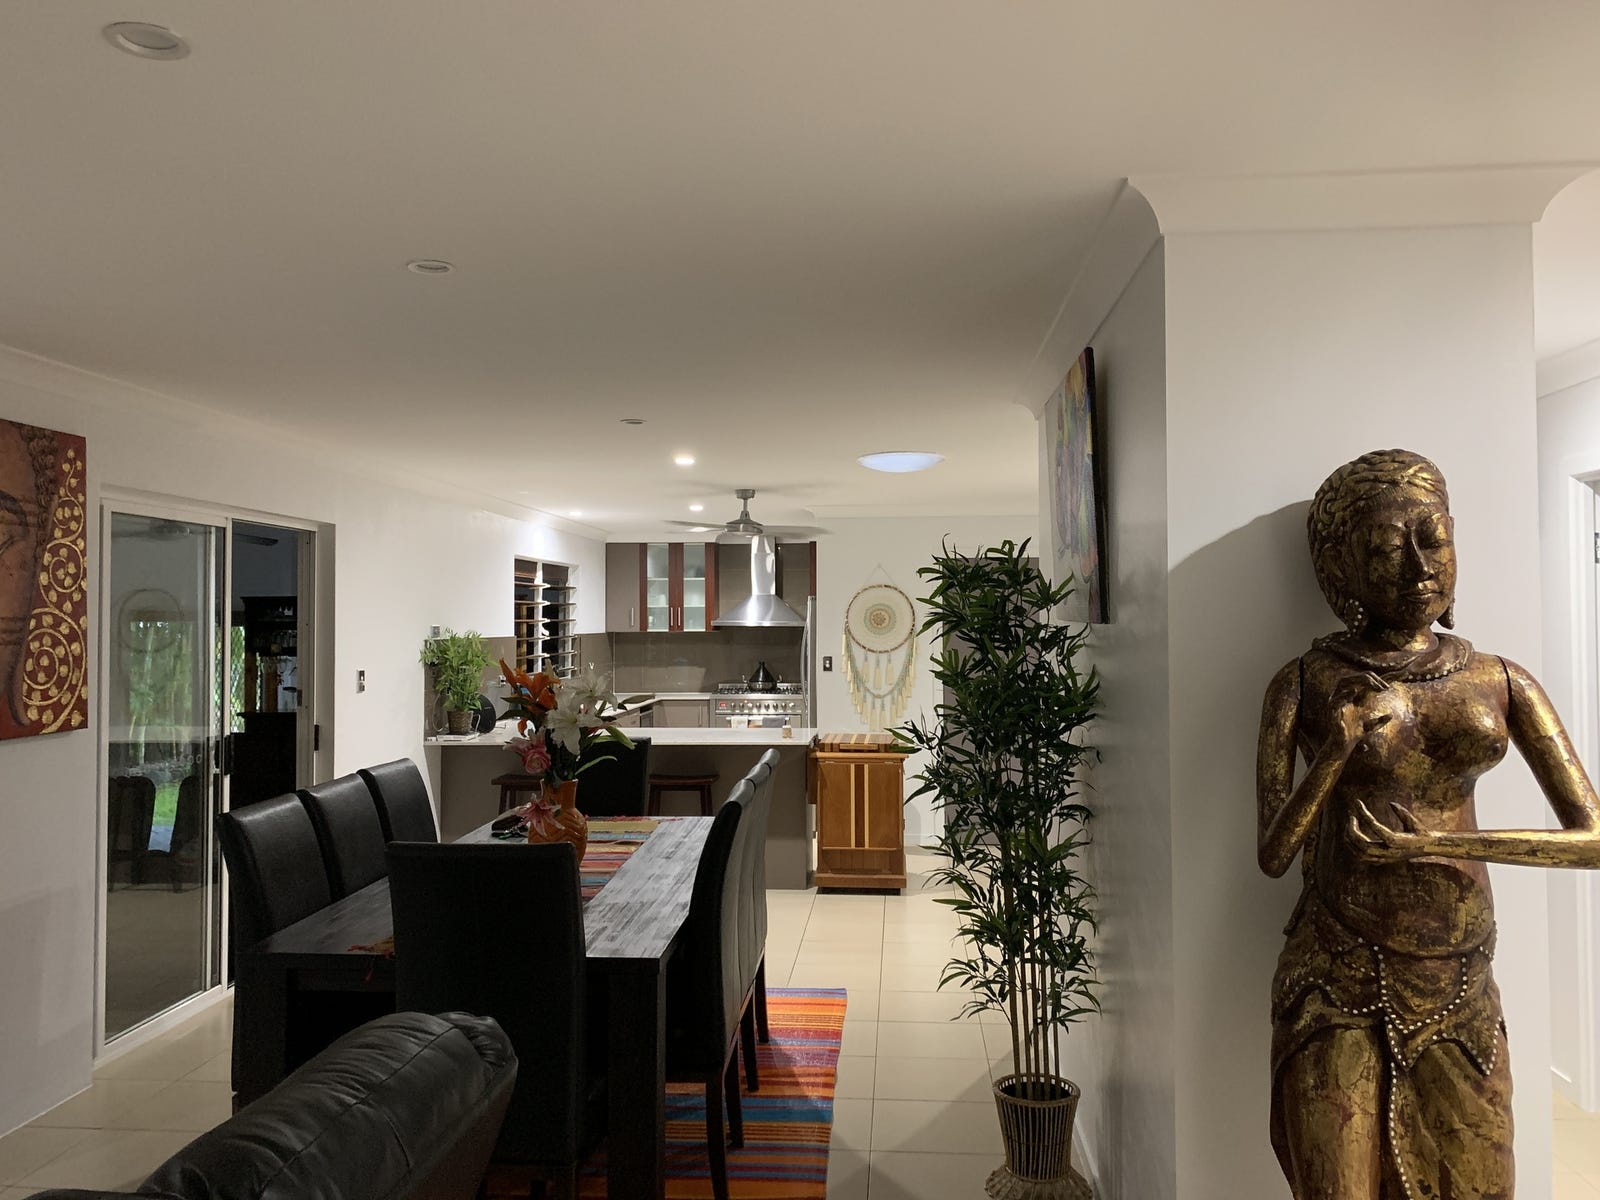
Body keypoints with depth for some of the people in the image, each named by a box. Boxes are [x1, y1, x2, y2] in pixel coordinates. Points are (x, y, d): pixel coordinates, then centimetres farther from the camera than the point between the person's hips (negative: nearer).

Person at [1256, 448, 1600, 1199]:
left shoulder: (1503, 683, 3)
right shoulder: (1305, 683, -5)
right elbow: (1272, 855, -8)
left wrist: (1433, 842, -16)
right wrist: (1340, 748, -23)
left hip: (1459, 985, 3)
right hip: (1339, 979, -2)